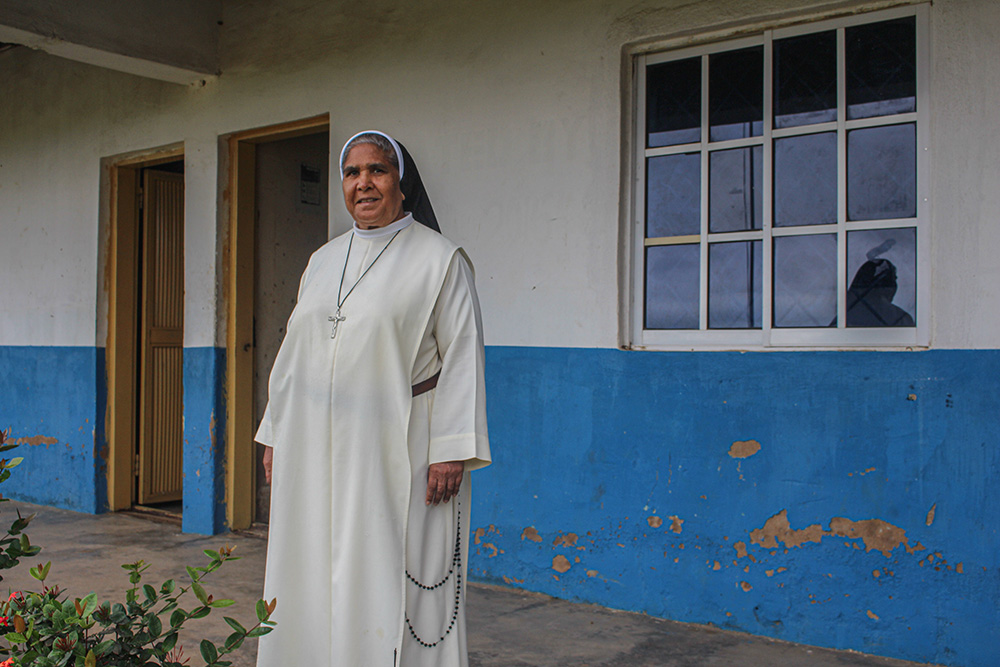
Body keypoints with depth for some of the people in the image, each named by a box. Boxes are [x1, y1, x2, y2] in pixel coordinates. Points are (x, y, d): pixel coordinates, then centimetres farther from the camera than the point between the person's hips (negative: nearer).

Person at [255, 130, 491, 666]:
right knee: (313, 578, 9)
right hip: (318, 453, 6)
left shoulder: (440, 259, -3)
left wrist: (452, 451, -15)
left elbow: (462, 356, -8)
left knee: (386, 584, -2)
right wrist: (275, 435, 15)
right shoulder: (324, 261, 15)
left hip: (395, 453, -5)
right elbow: (294, 350, 19)